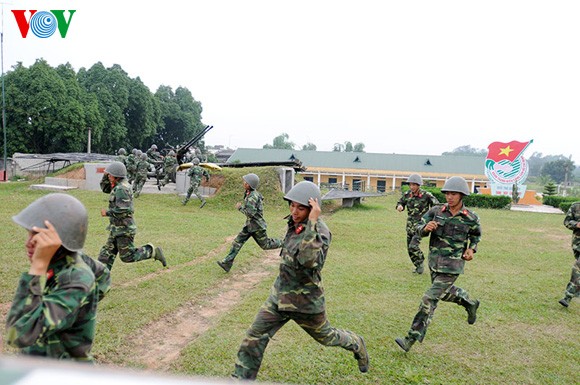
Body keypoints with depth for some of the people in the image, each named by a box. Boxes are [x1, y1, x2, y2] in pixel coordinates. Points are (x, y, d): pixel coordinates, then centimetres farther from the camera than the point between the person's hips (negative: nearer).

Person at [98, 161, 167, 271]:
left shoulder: (121, 189, -21)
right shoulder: (120, 186, 10)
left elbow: (122, 210, -27)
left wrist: (107, 213, -15)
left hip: (124, 229, -10)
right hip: (116, 228, 10)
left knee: (127, 256, 0)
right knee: (107, 253, 12)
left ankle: (153, 252, 8)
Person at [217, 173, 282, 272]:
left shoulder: (253, 196, -25)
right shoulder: (248, 193, 6)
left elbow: (250, 213, -29)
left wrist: (240, 207, -17)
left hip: (257, 225, -9)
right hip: (249, 224, 9)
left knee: (265, 245, 7)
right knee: (238, 242, 2)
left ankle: (283, 243, 29)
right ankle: (227, 263, 2)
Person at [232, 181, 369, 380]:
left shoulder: (320, 231, -24)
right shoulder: (294, 224, -2)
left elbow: (308, 260, -43)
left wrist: (312, 222, -42)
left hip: (306, 300, -6)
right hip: (280, 294, 6)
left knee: (326, 337, 20)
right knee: (254, 336, -3)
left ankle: (357, 345, 50)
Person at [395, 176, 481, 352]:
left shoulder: (471, 217, -9)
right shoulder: (436, 211, -6)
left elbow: (476, 234, 12)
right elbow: (419, 228, -5)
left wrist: (472, 249, -4)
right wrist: (426, 228, -27)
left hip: (452, 266, -5)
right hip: (434, 260, 5)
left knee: (430, 299, -10)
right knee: (445, 293, 26)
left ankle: (411, 339, -3)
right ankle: (470, 303, 57)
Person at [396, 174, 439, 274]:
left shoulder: (426, 195, -14)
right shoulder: (407, 194, -2)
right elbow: (400, 203, 12)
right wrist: (399, 206, -12)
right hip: (410, 225, 5)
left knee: (413, 246, -20)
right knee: (410, 249, 10)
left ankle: (420, 263, 6)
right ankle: (419, 267, 30)